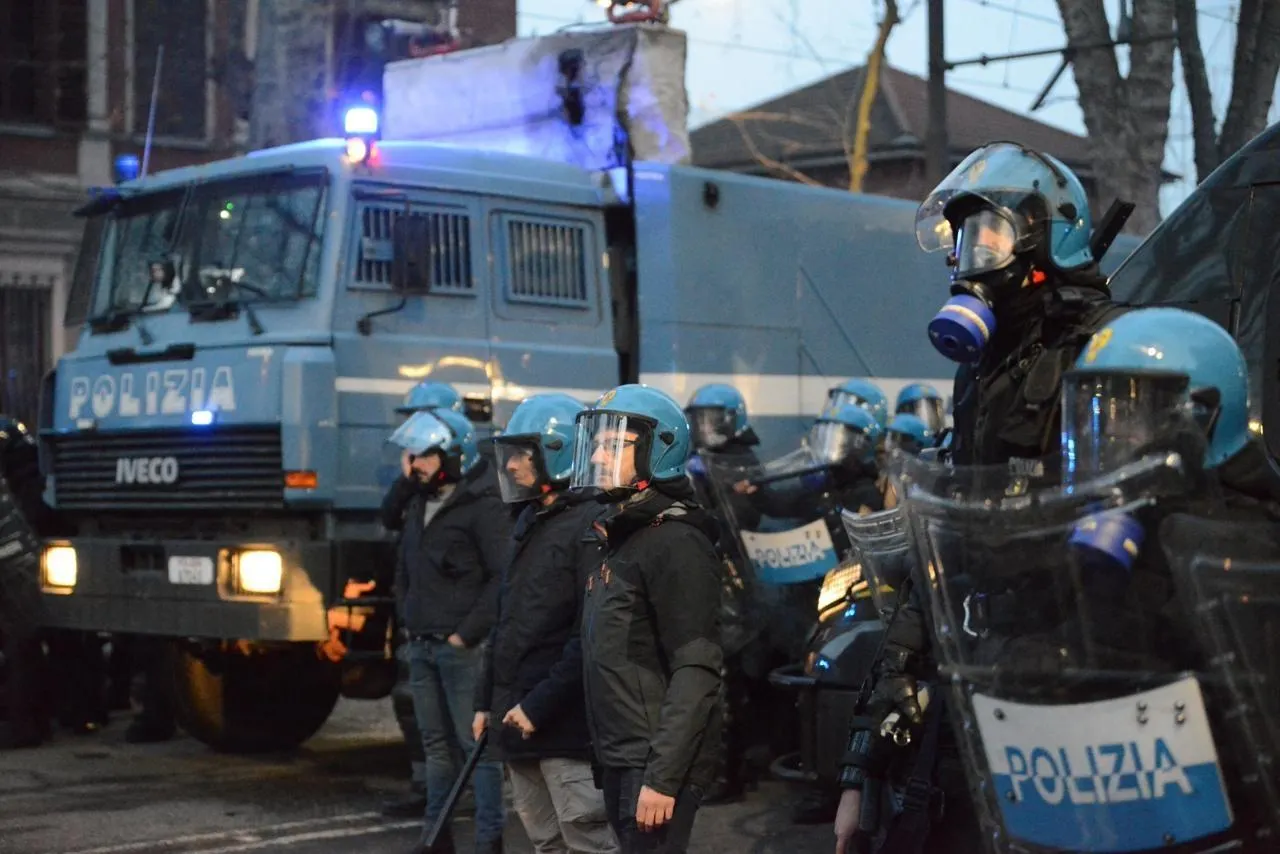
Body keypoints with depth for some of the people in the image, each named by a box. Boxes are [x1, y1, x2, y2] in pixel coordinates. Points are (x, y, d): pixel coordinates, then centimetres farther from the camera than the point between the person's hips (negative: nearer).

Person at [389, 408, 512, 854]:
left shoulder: (485, 506, -11)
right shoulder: (419, 505, 15)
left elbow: (503, 578, -16)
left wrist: (467, 633, -15)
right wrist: (407, 618, 14)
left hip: (462, 647, -8)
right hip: (421, 647, 8)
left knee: (478, 745, -6)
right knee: (435, 744, 13)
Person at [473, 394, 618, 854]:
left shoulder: (592, 526, -14)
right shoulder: (530, 524, 17)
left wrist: (539, 706, -20)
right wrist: (486, 700, 19)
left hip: (568, 729, -9)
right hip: (519, 726, 9)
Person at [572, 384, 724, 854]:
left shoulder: (677, 545, -15)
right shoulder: (622, 538, 14)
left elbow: (696, 674, -21)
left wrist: (662, 778, -24)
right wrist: (610, 761, 16)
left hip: (656, 765, -9)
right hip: (621, 761, 9)